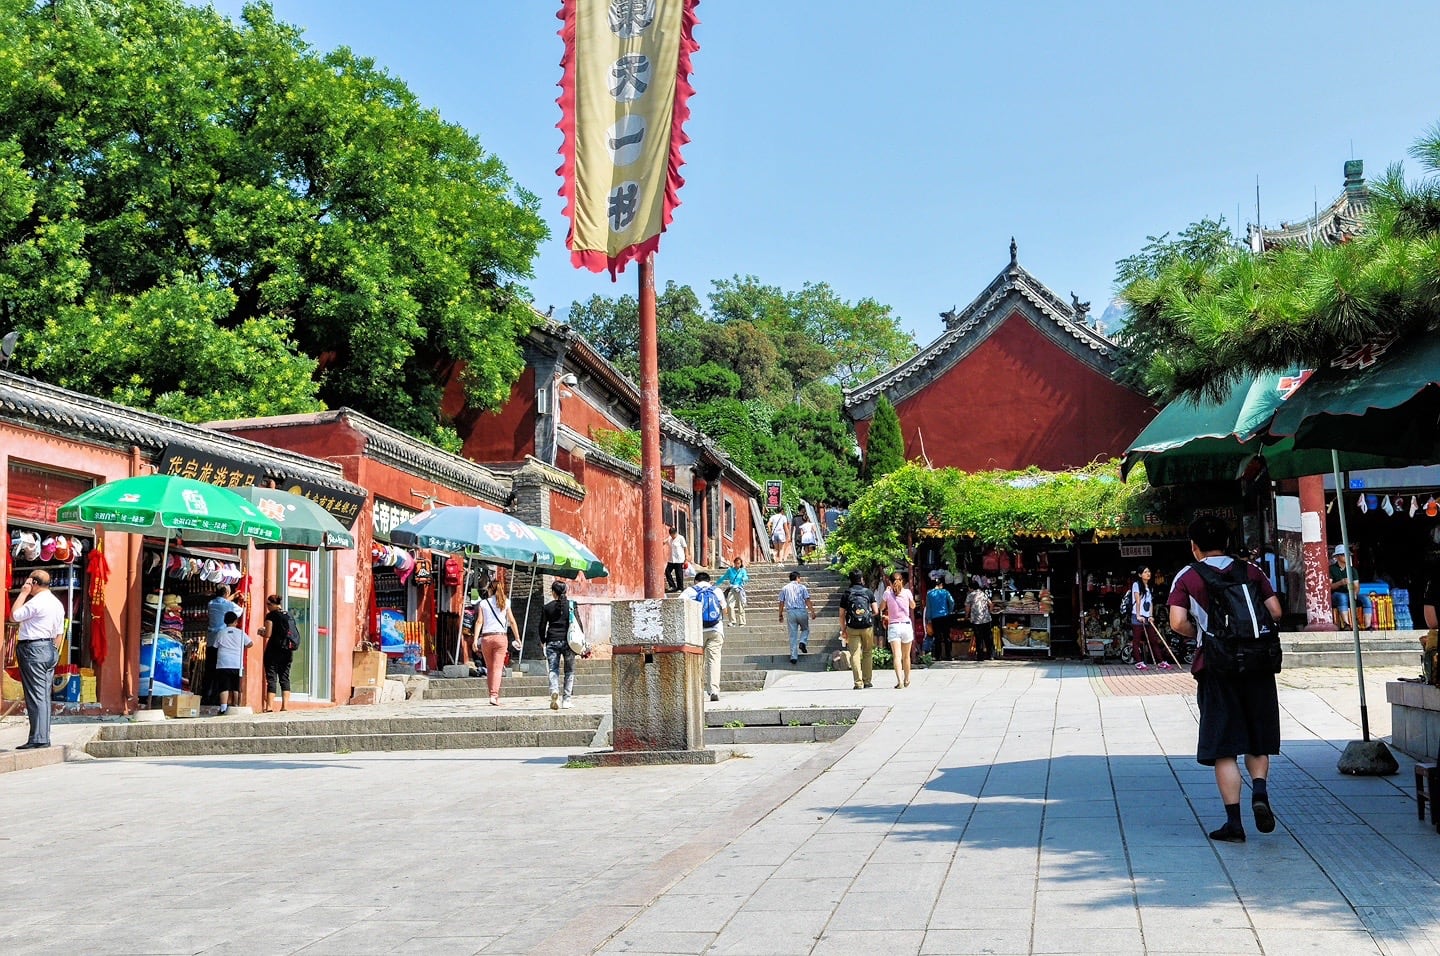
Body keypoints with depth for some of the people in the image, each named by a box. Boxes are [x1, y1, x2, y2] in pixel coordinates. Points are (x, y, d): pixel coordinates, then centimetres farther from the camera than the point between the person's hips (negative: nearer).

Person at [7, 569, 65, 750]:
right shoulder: (57, 603, 14)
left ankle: (37, 739, -10)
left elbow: (14, 616, -8)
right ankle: (44, 738, 11)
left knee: (35, 695, -8)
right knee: (44, 696, 10)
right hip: (50, 649, 9)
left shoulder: (36, 602, -14)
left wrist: (23, 593, -3)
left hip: (33, 648, -9)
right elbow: (59, 632, 15)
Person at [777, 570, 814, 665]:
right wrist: (812, 611, 0)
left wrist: (781, 615, 15)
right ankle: (802, 642, -7)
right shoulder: (802, 587, 4)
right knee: (805, 629, 21)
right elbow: (807, 601, -3)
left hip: (790, 612, 2)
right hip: (802, 611, -2)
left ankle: (794, 657, 1)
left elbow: (781, 603, 9)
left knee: (793, 635, 4)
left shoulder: (784, 588, 12)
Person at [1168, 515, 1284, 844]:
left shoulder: (1187, 577, 1)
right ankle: (1259, 792, -7)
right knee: (1257, 742, 17)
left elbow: (1178, 623, -10)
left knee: (1224, 749, 2)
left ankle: (1234, 821, 0)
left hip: (1216, 668, -2)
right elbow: (1275, 612, 2)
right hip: (1257, 665, 2)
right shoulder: (1251, 571, 8)